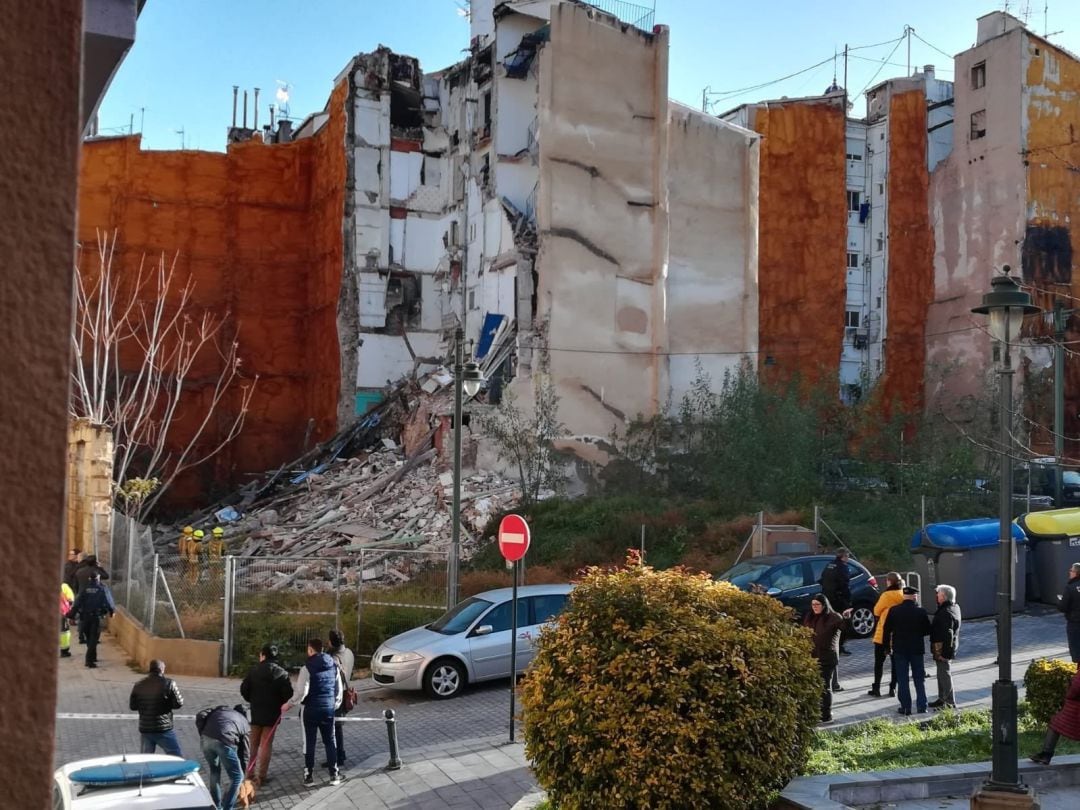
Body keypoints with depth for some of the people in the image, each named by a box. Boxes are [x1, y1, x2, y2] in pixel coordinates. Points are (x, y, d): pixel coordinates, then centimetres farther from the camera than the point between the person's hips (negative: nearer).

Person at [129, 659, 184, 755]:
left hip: (145, 729, 4)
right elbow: (178, 703, -9)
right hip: (164, 729, -4)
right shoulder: (169, 683, -9)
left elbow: (132, 706, 8)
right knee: (177, 759, 4)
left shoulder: (138, 685, 3)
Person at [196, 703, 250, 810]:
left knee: (214, 771, 28)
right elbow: (244, 753, 28)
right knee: (236, 777, 14)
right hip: (225, 742, -4)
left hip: (206, 739, 4)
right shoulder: (245, 724, 28)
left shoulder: (220, 709, 33)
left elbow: (200, 716, 14)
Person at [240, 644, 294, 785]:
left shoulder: (253, 671, -3)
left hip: (256, 712, 2)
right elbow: (288, 693, -13)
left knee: (253, 743, 14)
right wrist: (281, 704, 7)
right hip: (272, 713, -2)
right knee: (266, 744, 3)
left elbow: (244, 689, -3)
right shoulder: (281, 673, -8)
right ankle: (261, 776, 2)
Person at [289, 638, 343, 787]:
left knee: (309, 742, 5)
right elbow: (339, 689, 11)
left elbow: (301, 692, -16)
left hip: (311, 709, -4)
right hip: (328, 709, 4)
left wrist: (289, 704, -2)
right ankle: (334, 774, 14)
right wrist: (335, 705, 23)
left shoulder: (307, 667, -12)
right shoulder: (333, 666, 5)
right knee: (329, 741, 12)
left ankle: (308, 775, 9)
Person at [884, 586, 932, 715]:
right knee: (919, 679, 10)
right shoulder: (921, 612, -8)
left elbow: (887, 629, -5)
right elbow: (927, 630, -2)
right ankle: (922, 707, 9)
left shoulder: (894, 611, -8)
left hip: (899, 648, 0)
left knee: (903, 679, 6)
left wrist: (887, 645, 6)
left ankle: (906, 707, 4)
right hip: (917, 649, 0)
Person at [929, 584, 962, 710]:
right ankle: (942, 699, 32)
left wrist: (944, 652, -24)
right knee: (942, 675, 21)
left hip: (943, 649, -11)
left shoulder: (946, 613, -24)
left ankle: (950, 703, 2)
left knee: (945, 675, -3)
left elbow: (948, 634, -27)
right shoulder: (955, 607, 9)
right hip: (947, 649, 11)